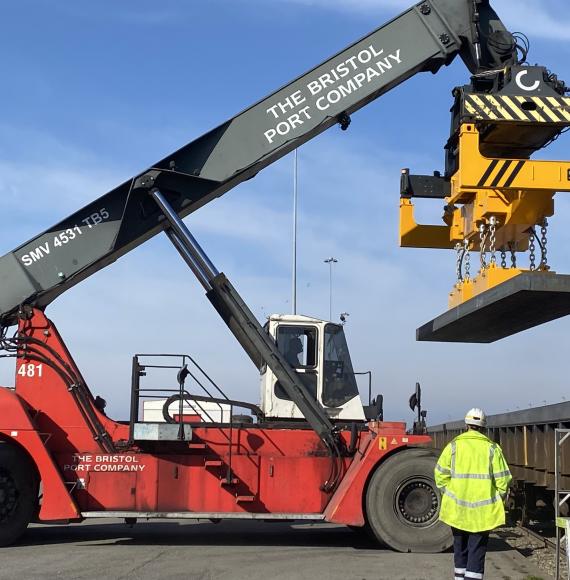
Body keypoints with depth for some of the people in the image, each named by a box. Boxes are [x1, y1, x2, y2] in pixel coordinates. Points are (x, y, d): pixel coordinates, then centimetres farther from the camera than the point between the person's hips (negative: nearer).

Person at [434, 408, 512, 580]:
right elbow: (502, 479, -4)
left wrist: (447, 494, 10)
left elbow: (441, 474, -3)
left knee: (460, 548, 17)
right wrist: (500, 500, 10)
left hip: (457, 508, 2)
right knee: (477, 549, 3)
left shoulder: (453, 446, -1)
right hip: (482, 509, -2)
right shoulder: (491, 448, -3)